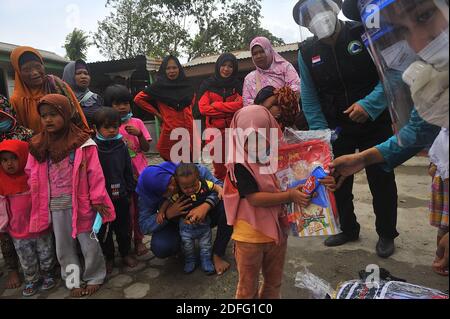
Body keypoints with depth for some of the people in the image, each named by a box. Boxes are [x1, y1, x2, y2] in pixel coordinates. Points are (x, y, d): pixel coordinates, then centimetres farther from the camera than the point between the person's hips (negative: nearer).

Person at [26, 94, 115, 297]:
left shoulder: (83, 142, -11)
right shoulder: (38, 146, 2)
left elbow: (94, 174, -9)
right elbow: (32, 176, 10)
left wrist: (97, 200, -7)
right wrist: (40, 203, 8)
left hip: (81, 203, -4)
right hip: (55, 206, 4)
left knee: (89, 243, 9)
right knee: (64, 247, 17)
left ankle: (94, 278, 31)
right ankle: (73, 281, 36)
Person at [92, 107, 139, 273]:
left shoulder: (122, 146, -3)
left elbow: (128, 171, 4)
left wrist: (129, 191, 6)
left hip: (121, 197, 2)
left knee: (124, 228, 17)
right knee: (104, 231, 14)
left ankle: (126, 253, 38)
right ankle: (109, 257, 34)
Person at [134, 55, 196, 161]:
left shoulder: (186, 85, 9)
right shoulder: (159, 86, -2)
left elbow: (193, 97, 30)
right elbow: (138, 99, 3)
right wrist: (157, 113, 0)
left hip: (188, 130, 4)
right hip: (170, 131, -3)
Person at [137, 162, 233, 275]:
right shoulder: (148, 196, -24)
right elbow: (144, 225, -20)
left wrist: (205, 206, -43)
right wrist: (168, 214, -37)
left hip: (204, 216, 1)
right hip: (175, 224, 0)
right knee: (161, 248, -30)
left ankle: (217, 254, -9)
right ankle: (182, 243, 9)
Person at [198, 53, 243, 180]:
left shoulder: (237, 85, 9)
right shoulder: (208, 84, 5)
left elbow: (240, 104, -8)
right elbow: (203, 108, -8)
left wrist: (216, 105, -11)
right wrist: (230, 109, -9)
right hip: (215, 130, 0)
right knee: (219, 164, 6)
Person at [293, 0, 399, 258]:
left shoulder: (366, 33, -6)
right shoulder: (307, 52, 2)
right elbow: (309, 97, -1)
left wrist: (369, 104, -26)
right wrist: (320, 132, -10)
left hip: (374, 124, -2)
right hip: (337, 128, 3)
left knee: (382, 181, 5)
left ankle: (387, 234, 26)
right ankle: (348, 229, 29)